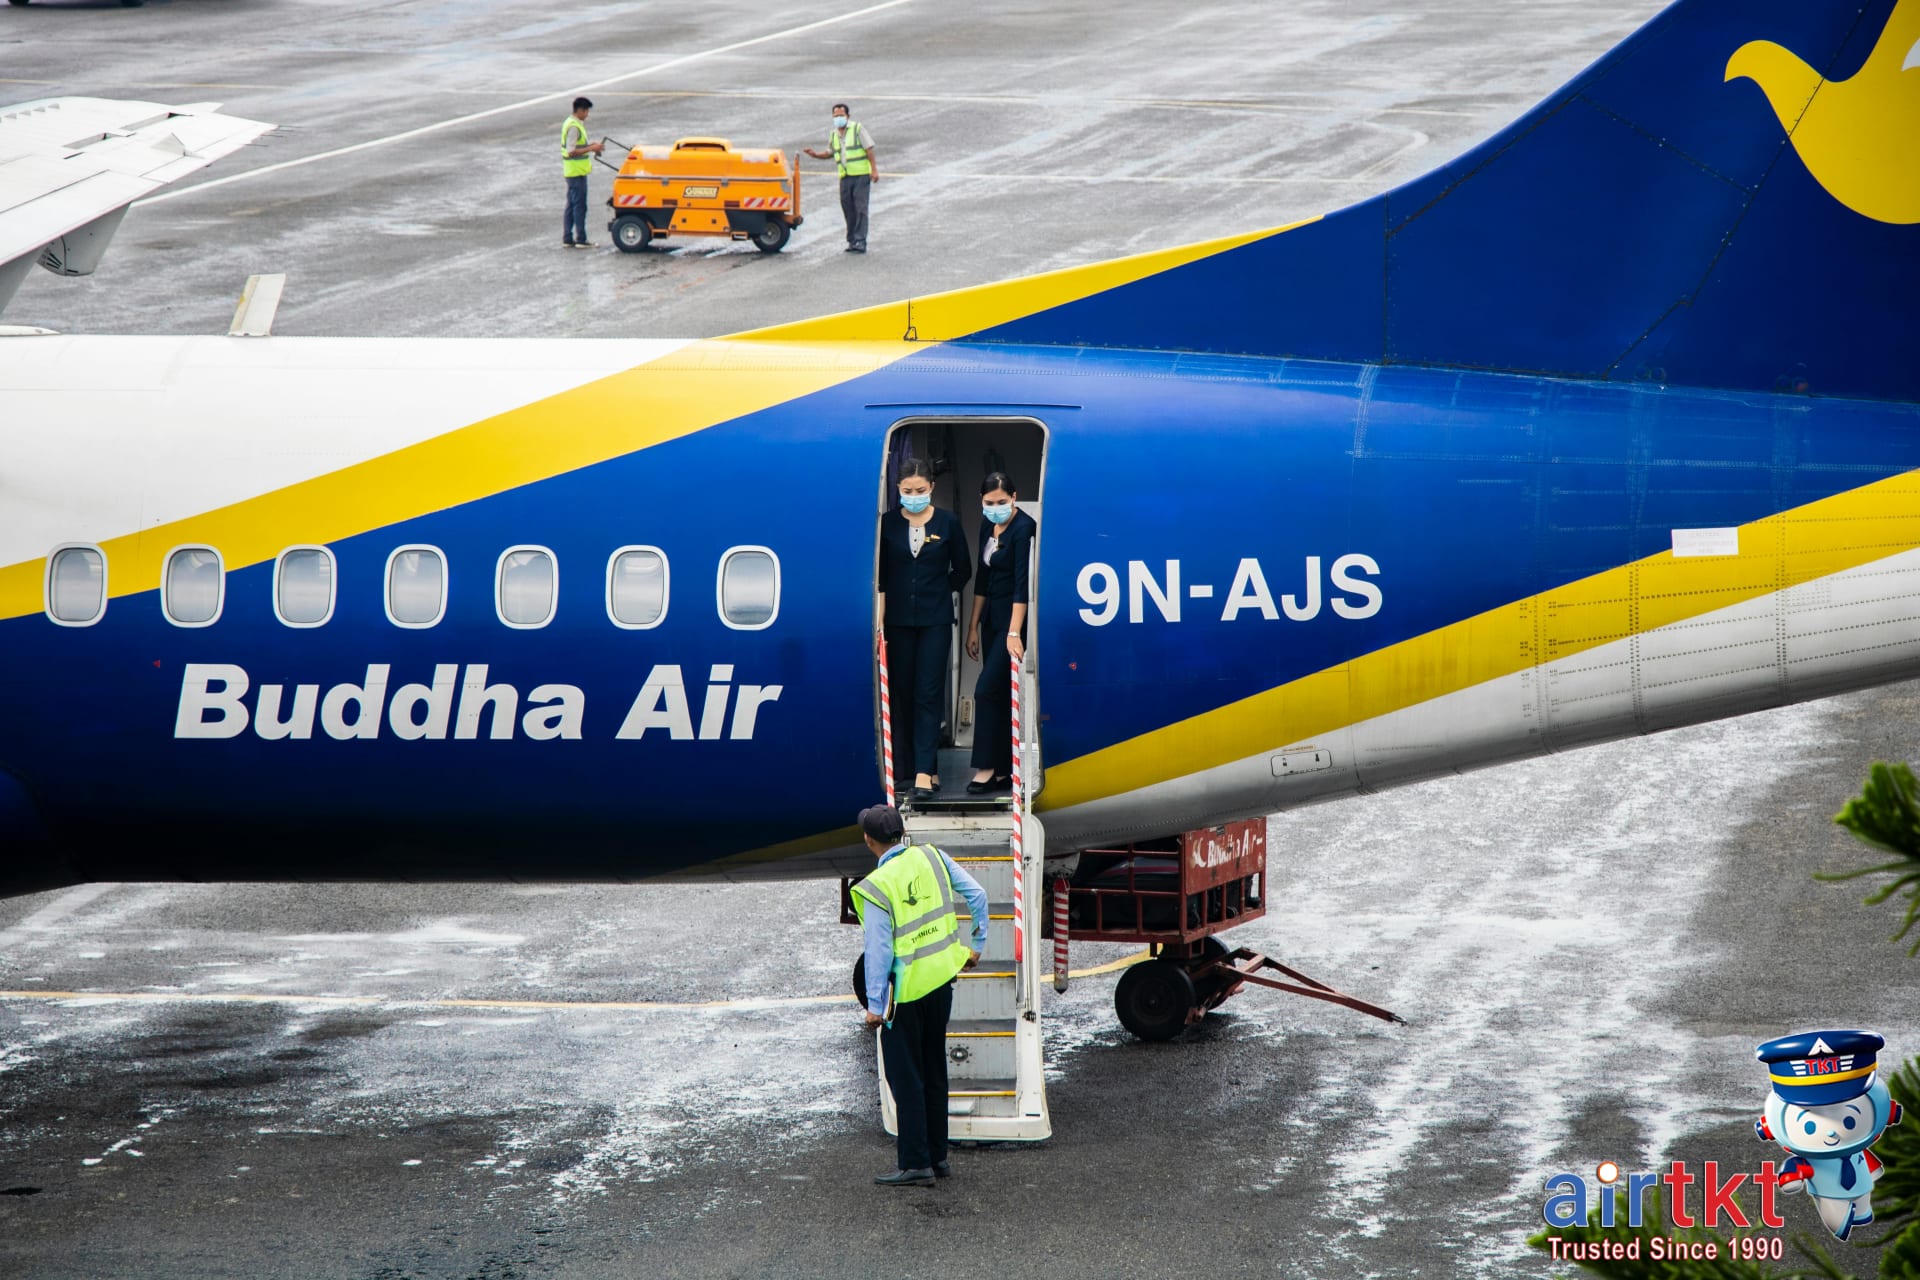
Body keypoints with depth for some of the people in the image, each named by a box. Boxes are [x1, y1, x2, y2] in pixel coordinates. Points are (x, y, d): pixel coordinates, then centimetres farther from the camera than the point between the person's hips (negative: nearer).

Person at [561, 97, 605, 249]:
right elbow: (572, 152, -23)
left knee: (572, 205, 13)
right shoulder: (574, 127, -18)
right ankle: (580, 239, -1)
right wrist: (591, 149, -18)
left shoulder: (570, 124, 13)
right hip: (577, 172, -10)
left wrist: (590, 146, 11)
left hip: (572, 172, 10)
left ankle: (567, 238, 17)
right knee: (579, 206, -5)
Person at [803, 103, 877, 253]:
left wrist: (874, 169, -13)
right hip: (845, 177, 6)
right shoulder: (834, 135, 13)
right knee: (848, 211, 6)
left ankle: (860, 242, -11)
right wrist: (815, 155, 7)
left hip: (861, 175, -6)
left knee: (860, 209, -9)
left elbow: (869, 149, -6)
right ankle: (852, 241, 13)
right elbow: (829, 153, 25)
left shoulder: (858, 129, -4)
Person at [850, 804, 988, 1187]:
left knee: (906, 1078, 1)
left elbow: (878, 950, -17)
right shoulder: (931, 858, 0)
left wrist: (874, 1004, -11)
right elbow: (977, 895, 6)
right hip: (942, 980, 6)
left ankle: (916, 1164, 2)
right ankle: (936, 1155, 24)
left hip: (906, 990, -6)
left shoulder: (877, 887, -17)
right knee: (934, 1071, 17)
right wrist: (977, 945, 18)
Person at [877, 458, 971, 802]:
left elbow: (963, 570, 10)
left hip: (935, 620, -1)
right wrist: (878, 620, -4)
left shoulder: (947, 522, 0)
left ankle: (924, 771, -12)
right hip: (899, 619, 1)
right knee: (901, 692, 6)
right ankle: (902, 764, 15)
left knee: (928, 694, -6)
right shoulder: (888, 523, 0)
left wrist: (940, 591, 6)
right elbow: (879, 576, 2)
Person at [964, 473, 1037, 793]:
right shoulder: (988, 526, 9)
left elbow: (1022, 583, -21)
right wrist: (974, 627, 16)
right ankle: (1004, 770, 11)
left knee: (987, 689, -13)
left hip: (1016, 614, -8)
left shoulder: (1023, 528, -15)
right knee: (999, 693, 8)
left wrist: (1014, 633, -27)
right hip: (993, 616, 8)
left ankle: (987, 767, -8)